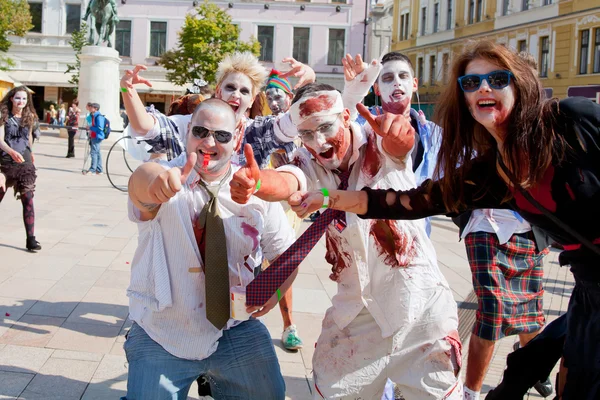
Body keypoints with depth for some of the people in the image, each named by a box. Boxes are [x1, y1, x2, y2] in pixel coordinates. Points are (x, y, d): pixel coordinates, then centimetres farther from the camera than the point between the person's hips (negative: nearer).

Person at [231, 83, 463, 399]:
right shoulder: (310, 164, -6)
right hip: (356, 311, 3)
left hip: (418, 303, -3)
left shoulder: (380, 149, -12)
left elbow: (400, 143, -36)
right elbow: (284, 183, -29)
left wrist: (398, 128, -62)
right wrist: (255, 182, -54)